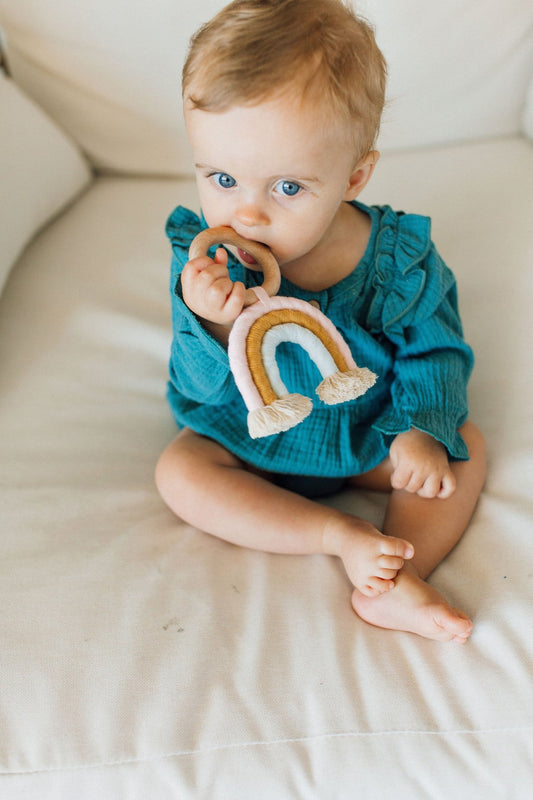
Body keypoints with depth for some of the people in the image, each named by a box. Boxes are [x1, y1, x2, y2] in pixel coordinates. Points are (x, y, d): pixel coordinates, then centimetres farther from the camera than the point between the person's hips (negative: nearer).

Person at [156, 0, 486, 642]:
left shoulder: (398, 259, -21)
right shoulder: (203, 260, -21)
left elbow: (435, 353, -8)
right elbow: (204, 388, -21)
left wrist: (422, 427, -26)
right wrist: (215, 327, -43)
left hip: (368, 437, 1)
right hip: (249, 446, 0)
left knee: (465, 445, -12)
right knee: (179, 470, -20)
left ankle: (393, 581, -24)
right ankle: (344, 535, -22)